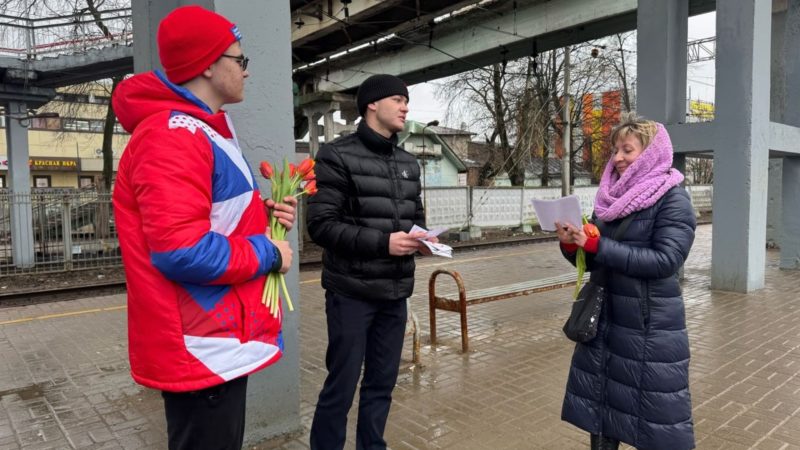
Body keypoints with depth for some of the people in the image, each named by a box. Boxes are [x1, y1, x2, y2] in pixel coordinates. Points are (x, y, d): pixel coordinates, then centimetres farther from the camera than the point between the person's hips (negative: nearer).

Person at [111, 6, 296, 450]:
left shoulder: (205, 130, 16)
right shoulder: (172, 135, -19)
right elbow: (182, 251, -28)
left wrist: (265, 214, 5)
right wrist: (269, 254, -15)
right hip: (202, 350, -10)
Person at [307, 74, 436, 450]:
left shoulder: (409, 164, 14)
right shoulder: (337, 156, -7)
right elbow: (321, 225, -14)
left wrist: (422, 238, -1)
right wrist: (381, 242, -21)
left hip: (395, 293, 6)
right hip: (352, 292, -6)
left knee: (382, 384, 15)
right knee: (341, 386, 3)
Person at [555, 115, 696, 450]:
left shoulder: (673, 199, -8)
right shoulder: (610, 198, 7)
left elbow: (664, 260, -21)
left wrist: (596, 245, -23)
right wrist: (570, 244, -10)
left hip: (650, 324, -5)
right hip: (603, 316, 6)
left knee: (655, 412, 7)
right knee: (599, 406, 13)